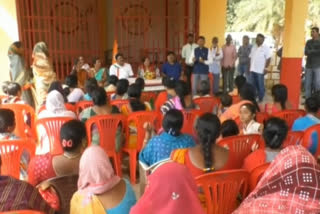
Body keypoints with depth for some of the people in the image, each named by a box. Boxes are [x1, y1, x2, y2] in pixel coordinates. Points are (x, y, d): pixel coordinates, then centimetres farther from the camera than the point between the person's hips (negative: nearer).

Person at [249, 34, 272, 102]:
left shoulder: (266, 48, -4)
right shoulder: (254, 47, 15)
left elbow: (268, 59, -9)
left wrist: (266, 68, -14)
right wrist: (250, 67, 10)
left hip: (260, 70, -6)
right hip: (252, 70, 6)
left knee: (260, 86, 2)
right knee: (252, 85, 9)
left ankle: (260, 99, 12)